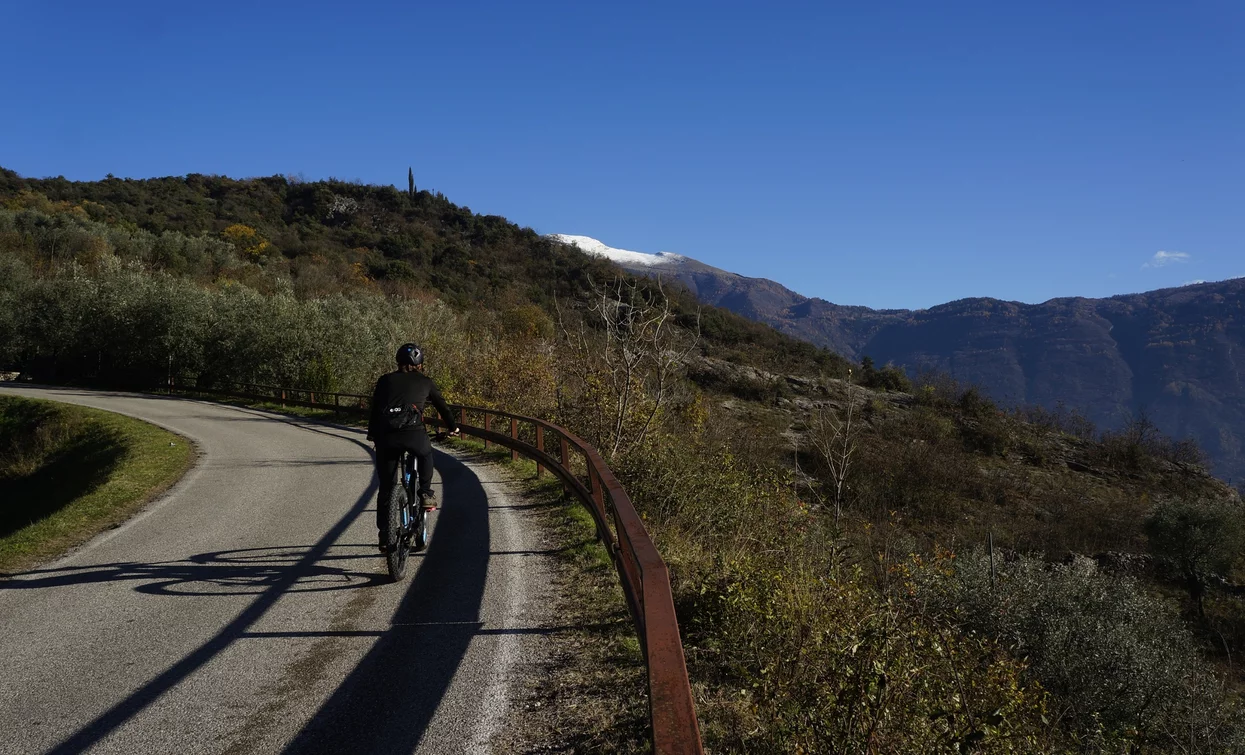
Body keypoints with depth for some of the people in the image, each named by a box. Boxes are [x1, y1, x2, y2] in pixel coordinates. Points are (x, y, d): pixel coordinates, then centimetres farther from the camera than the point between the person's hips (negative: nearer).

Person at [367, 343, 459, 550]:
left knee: (385, 486, 14)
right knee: (425, 454, 35)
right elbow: (442, 406, 27)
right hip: (413, 434, -1)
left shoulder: (385, 380, 20)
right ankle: (426, 494, 22)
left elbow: (374, 408, 21)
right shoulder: (425, 382, 18)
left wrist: (371, 433, 33)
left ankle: (384, 534, 16)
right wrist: (452, 427, 43)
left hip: (386, 436, 2)